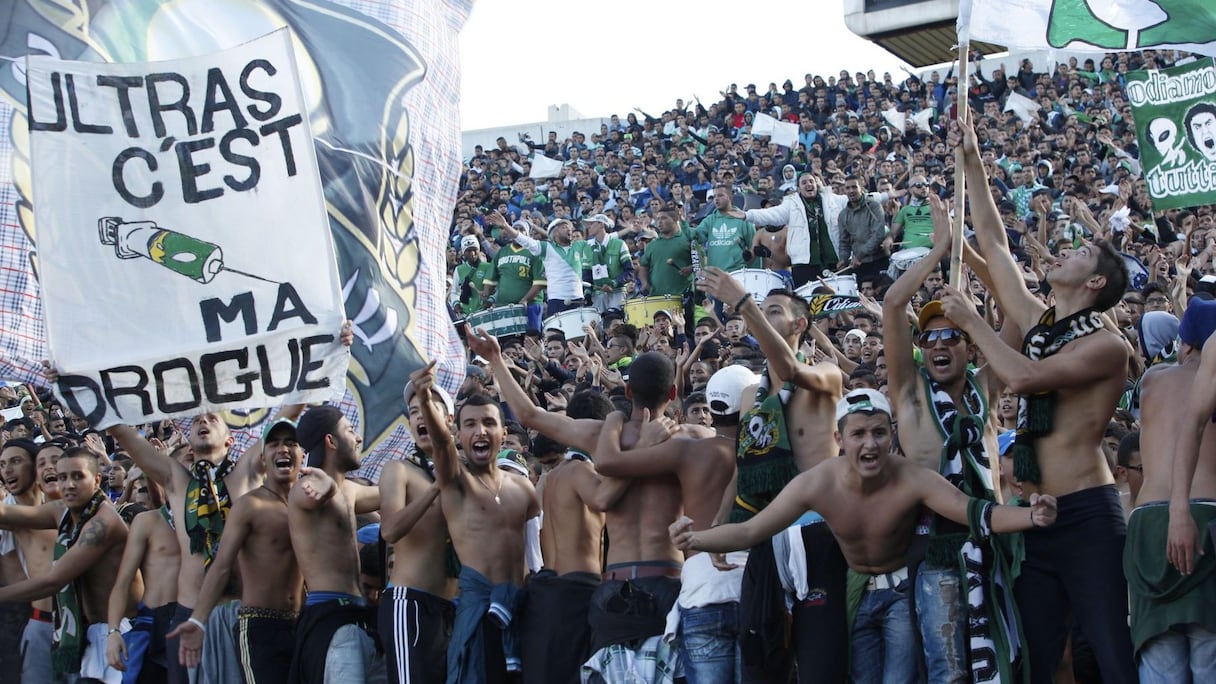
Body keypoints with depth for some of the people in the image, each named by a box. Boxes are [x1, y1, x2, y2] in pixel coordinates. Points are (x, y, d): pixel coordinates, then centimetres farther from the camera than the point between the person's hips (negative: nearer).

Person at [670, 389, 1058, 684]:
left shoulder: (911, 480, -26)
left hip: (903, 592, -3)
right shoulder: (817, 484, -21)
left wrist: (1031, 517, -54)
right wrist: (695, 540, -35)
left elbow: (975, 513, -34)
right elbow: (750, 531, -18)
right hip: (854, 592, 3)